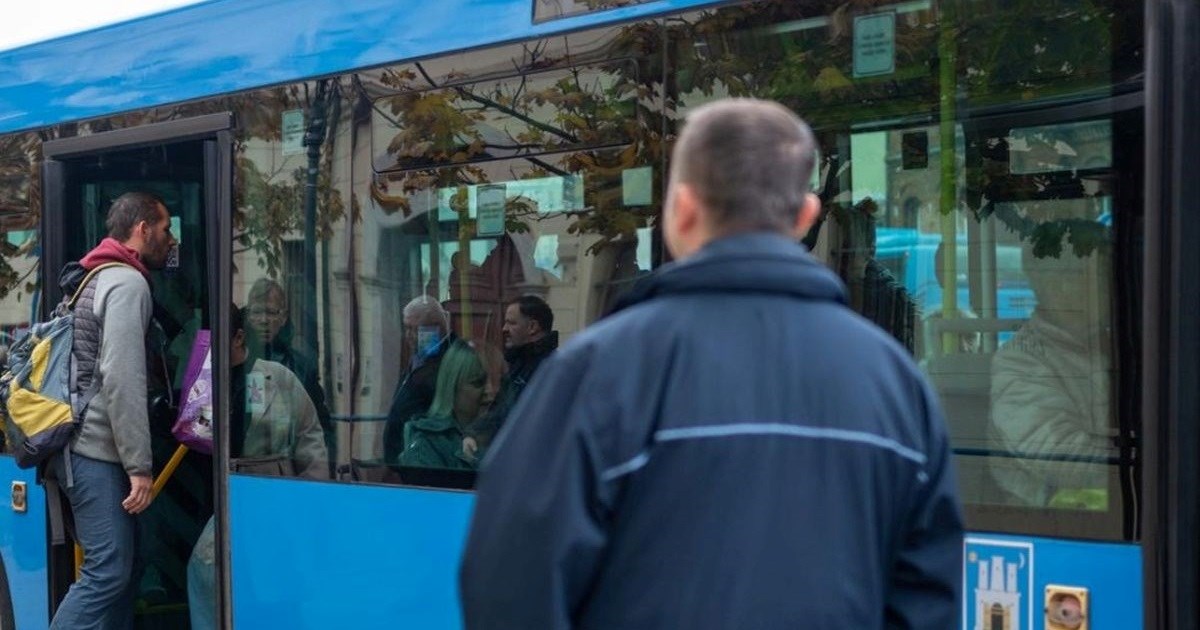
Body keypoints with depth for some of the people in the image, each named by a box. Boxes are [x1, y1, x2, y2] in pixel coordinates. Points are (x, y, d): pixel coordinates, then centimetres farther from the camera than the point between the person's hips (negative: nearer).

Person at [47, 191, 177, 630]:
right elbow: (122, 379, -20)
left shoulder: (102, 279, 20)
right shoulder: (128, 283, -11)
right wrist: (140, 466, -20)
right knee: (108, 571, -12)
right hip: (96, 451, -10)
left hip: (90, 448, 10)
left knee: (122, 566, 10)